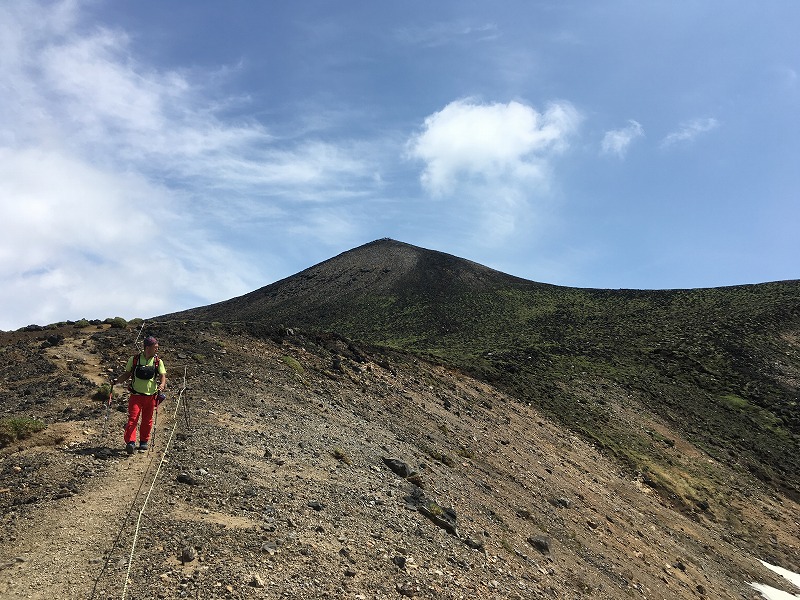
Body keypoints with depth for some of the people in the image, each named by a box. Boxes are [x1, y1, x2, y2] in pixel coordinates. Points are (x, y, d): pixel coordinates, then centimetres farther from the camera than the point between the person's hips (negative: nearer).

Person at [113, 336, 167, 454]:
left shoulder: (158, 361, 2)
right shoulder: (134, 360, -1)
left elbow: (162, 376, -2)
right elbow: (127, 374, 11)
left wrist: (162, 384, -22)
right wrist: (117, 380, -5)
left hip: (151, 396, 1)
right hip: (136, 395, -1)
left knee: (147, 420, 10)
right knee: (133, 418, -11)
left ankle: (144, 442, 25)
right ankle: (130, 442, -10)